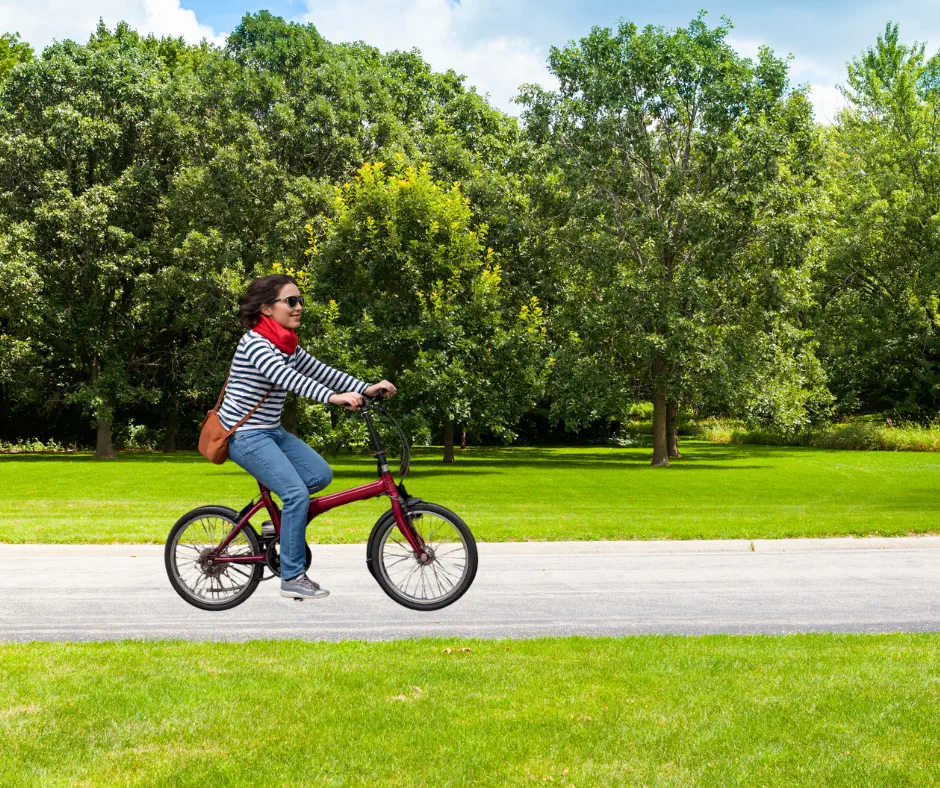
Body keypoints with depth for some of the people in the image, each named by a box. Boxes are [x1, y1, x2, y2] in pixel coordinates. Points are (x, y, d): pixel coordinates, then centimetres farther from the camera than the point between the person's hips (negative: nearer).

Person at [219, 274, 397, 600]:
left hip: (272, 431, 9)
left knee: (321, 474, -2)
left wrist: (366, 388, -5)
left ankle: (282, 521, 16)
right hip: (246, 435, -9)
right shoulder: (255, 343, -18)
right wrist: (333, 397, -46)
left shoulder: (287, 346, 9)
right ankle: (292, 578, -10)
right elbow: (288, 378, -34)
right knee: (297, 493, -18)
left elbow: (320, 371, 7)